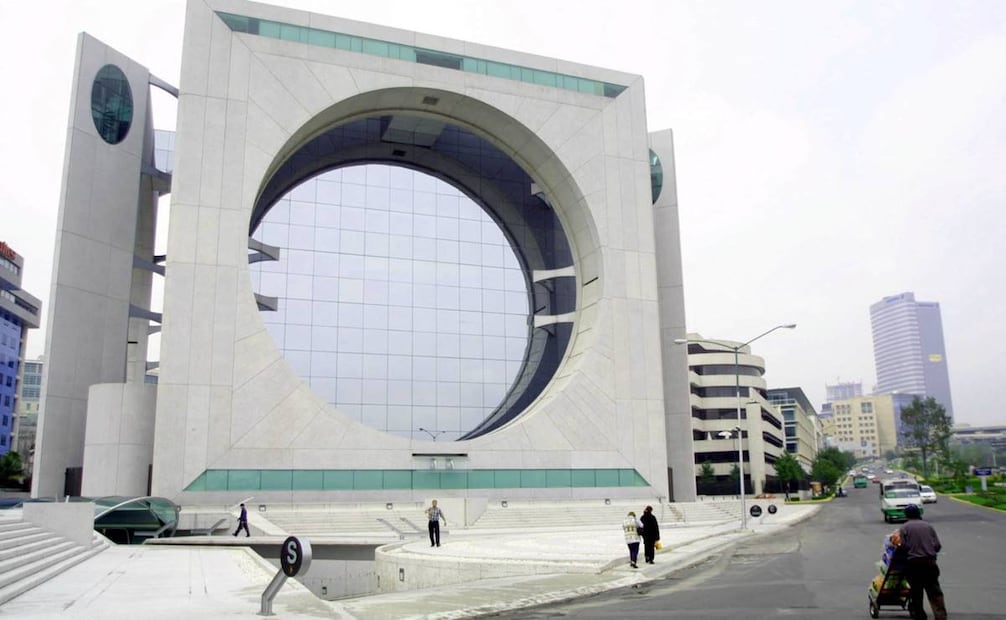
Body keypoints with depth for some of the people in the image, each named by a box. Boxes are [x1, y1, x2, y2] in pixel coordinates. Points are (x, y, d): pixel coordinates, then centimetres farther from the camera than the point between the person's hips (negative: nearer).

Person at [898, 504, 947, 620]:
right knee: (934, 592, 4)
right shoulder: (928, 526, 9)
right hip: (930, 562, 2)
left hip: (913, 563, -2)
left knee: (916, 591, 10)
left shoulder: (904, 528, 0)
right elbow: (938, 546, 5)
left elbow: (904, 546, -9)